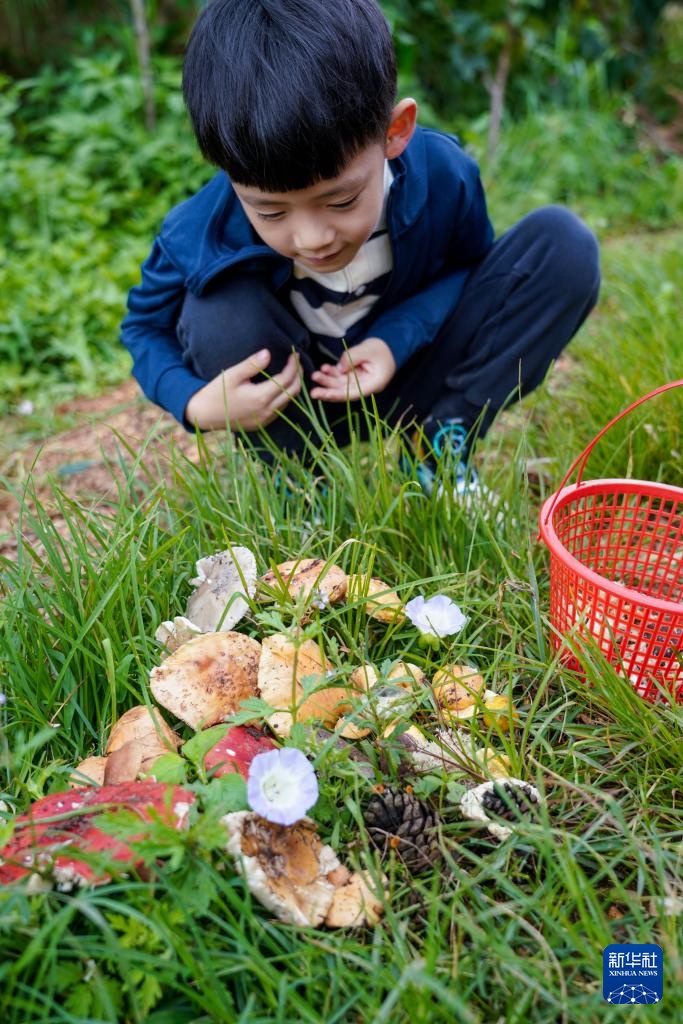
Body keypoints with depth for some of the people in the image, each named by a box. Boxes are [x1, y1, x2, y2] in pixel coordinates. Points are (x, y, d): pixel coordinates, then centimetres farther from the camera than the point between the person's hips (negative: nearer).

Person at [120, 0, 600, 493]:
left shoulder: (443, 176, -25)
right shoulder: (200, 236, -27)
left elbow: (470, 265, -5)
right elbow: (146, 324, -8)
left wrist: (398, 338, -25)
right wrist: (197, 405, -30)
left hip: (407, 371, 1)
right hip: (286, 403, 0)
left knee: (564, 244, -16)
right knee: (217, 314, -34)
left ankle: (442, 448, -10)